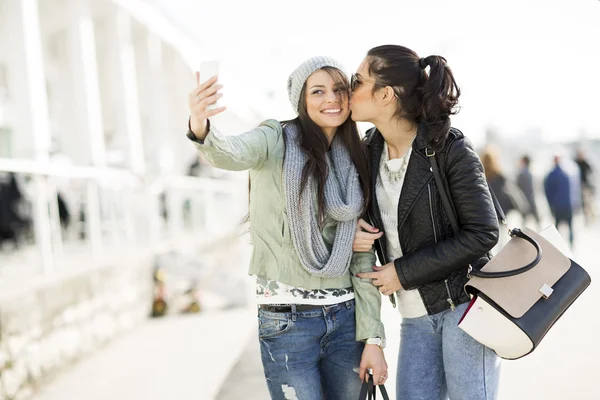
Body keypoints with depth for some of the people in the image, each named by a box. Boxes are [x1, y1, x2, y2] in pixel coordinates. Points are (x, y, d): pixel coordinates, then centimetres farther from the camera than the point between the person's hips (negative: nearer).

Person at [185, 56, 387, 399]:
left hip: (346, 318, 5)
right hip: (287, 320, -4)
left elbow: (363, 258, 8)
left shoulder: (355, 164, 9)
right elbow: (232, 153, -27)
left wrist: (373, 336, 3)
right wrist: (201, 127, -50)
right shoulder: (277, 141, -3)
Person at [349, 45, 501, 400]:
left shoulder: (450, 148, -13)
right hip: (415, 314, 6)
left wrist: (404, 273, -14)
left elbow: (483, 234, -15)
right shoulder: (370, 150, 4)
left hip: (463, 304, -6)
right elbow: (365, 217, 20)